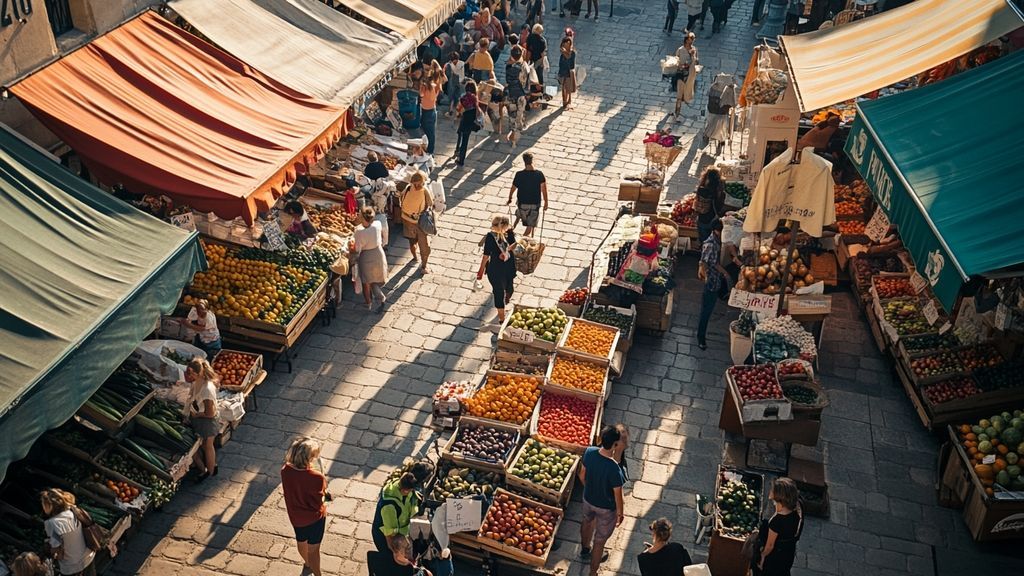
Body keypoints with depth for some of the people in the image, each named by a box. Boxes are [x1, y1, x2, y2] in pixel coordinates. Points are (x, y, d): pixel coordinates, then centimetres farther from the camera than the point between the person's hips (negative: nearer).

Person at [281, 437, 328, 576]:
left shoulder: (285, 470, -20)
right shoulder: (316, 478, -35)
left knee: (301, 542, 31)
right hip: (313, 517, -6)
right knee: (313, 549, 15)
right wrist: (324, 495, -4)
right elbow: (318, 503, -23)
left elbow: (296, 489, -2)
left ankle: (307, 565, 58)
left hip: (295, 516, 6)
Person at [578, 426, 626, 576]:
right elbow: (617, 496, -23)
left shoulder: (589, 452, -22)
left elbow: (582, 476, -4)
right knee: (599, 541, 18)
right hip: (606, 508, -6)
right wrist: (620, 512, -3)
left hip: (588, 499, 6)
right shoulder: (614, 469, -38)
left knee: (587, 522, 35)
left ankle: (584, 551, 63)